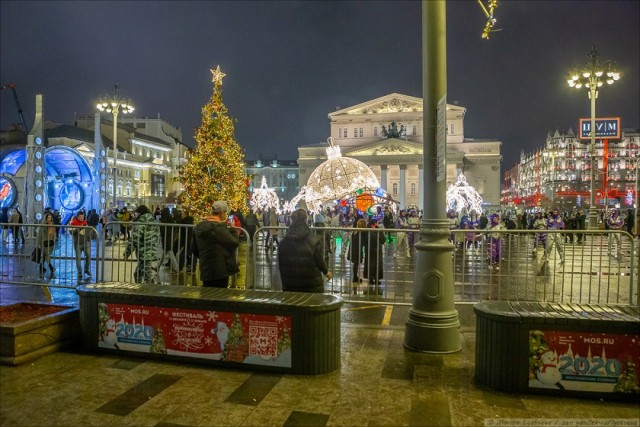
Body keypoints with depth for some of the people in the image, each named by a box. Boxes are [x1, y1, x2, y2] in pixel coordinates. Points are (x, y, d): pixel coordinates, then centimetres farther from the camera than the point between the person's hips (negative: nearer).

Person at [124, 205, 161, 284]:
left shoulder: (140, 223, -10)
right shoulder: (154, 222, 15)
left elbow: (134, 240, -14)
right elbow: (158, 240, 18)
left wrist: (126, 253, -4)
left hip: (147, 257, -9)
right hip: (155, 254, 9)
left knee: (150, 281, -8)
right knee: (137, 275, 24)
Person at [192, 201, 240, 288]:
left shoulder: (199, 226, 9)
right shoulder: (219, 227, -18)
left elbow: (194, 249, 17)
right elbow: (234, 243, -14)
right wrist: (232, 229, 0)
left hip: (205, 270, 8)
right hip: (220, 270, -8)